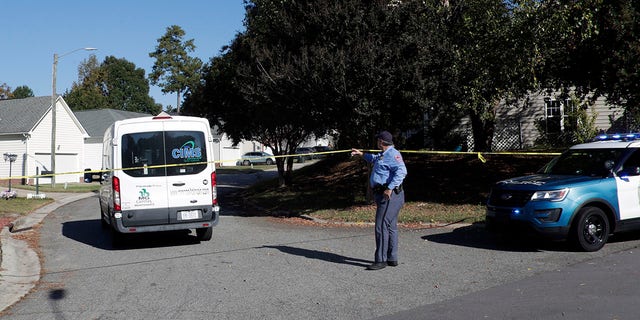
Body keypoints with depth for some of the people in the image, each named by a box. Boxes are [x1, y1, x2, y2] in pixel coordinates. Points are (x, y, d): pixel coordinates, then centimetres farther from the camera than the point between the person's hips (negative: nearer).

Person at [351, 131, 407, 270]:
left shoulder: (393, 154, -13)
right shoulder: (384, 155, 21)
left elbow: (401, 171, -28)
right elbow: (374, 159, 45)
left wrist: (390, 188, -30)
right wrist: (361, 154, 47)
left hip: (389, 195, -11)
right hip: (383, 195, 11)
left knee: (381, 226, -12)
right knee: (390, 227, 13)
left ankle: (381, 260, -9)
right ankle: (392, 259, 20)